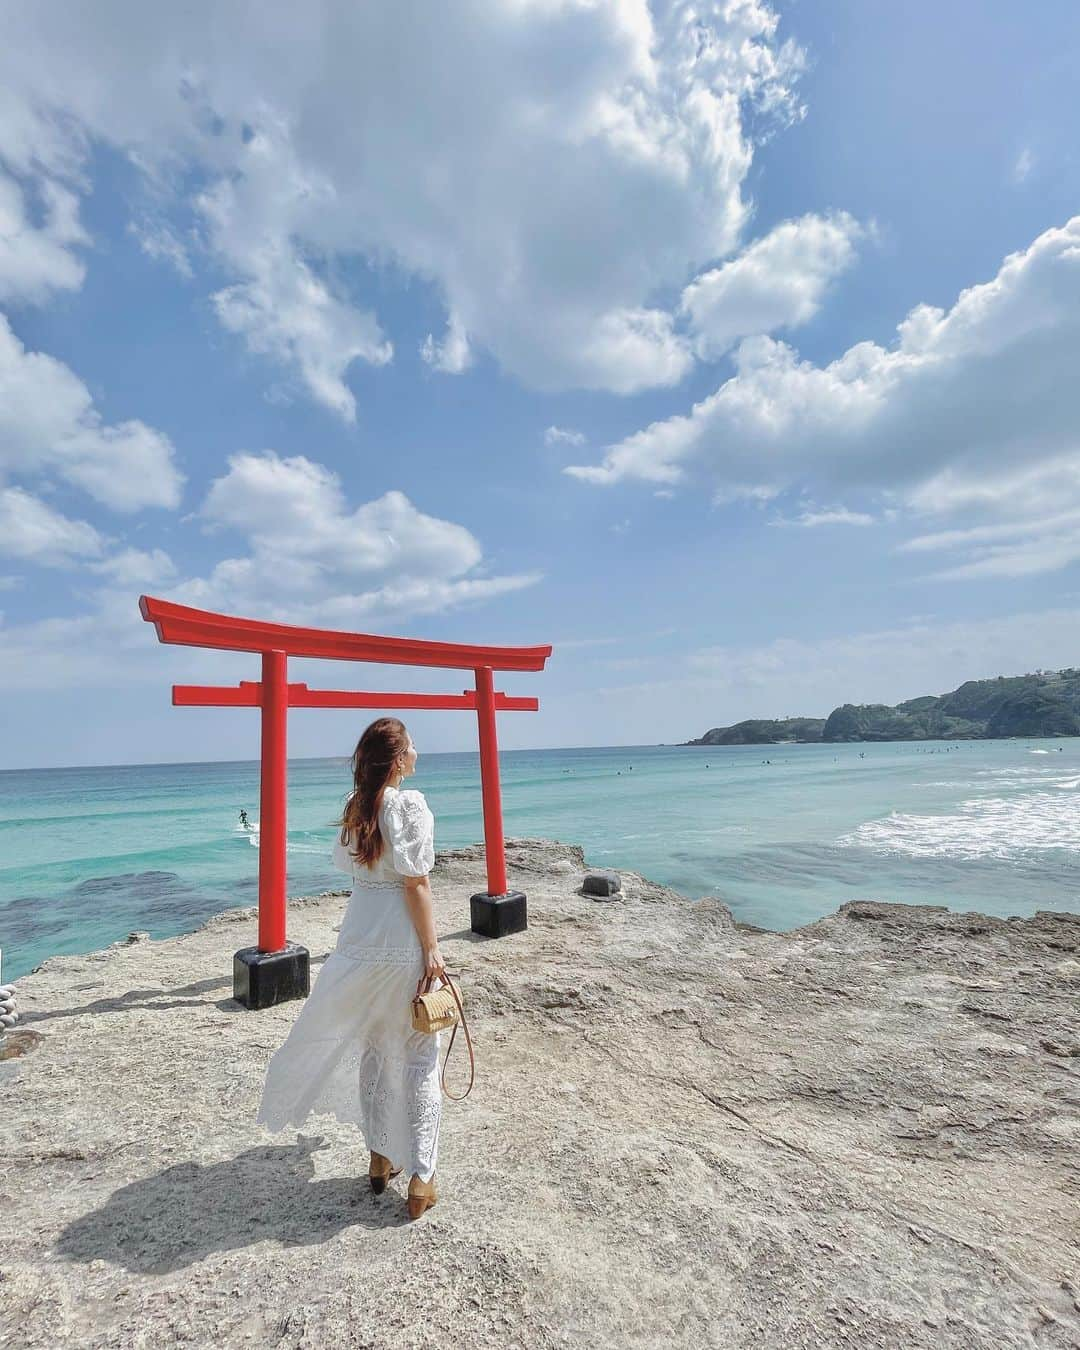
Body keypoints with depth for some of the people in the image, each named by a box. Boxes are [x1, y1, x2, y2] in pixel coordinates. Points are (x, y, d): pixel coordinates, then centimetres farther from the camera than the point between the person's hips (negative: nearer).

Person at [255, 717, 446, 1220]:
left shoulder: (355, 807, 3)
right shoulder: (410, 804, -16)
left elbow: (351, 867, 6)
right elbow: (416, 884, -18)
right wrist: (432, 950, -13)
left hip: (360, 941, 6)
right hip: (405, 946, -6)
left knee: (371, 1048, 21)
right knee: (419, 1057, 10)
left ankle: (380, 1159, 37)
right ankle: (420, 1179, 18)